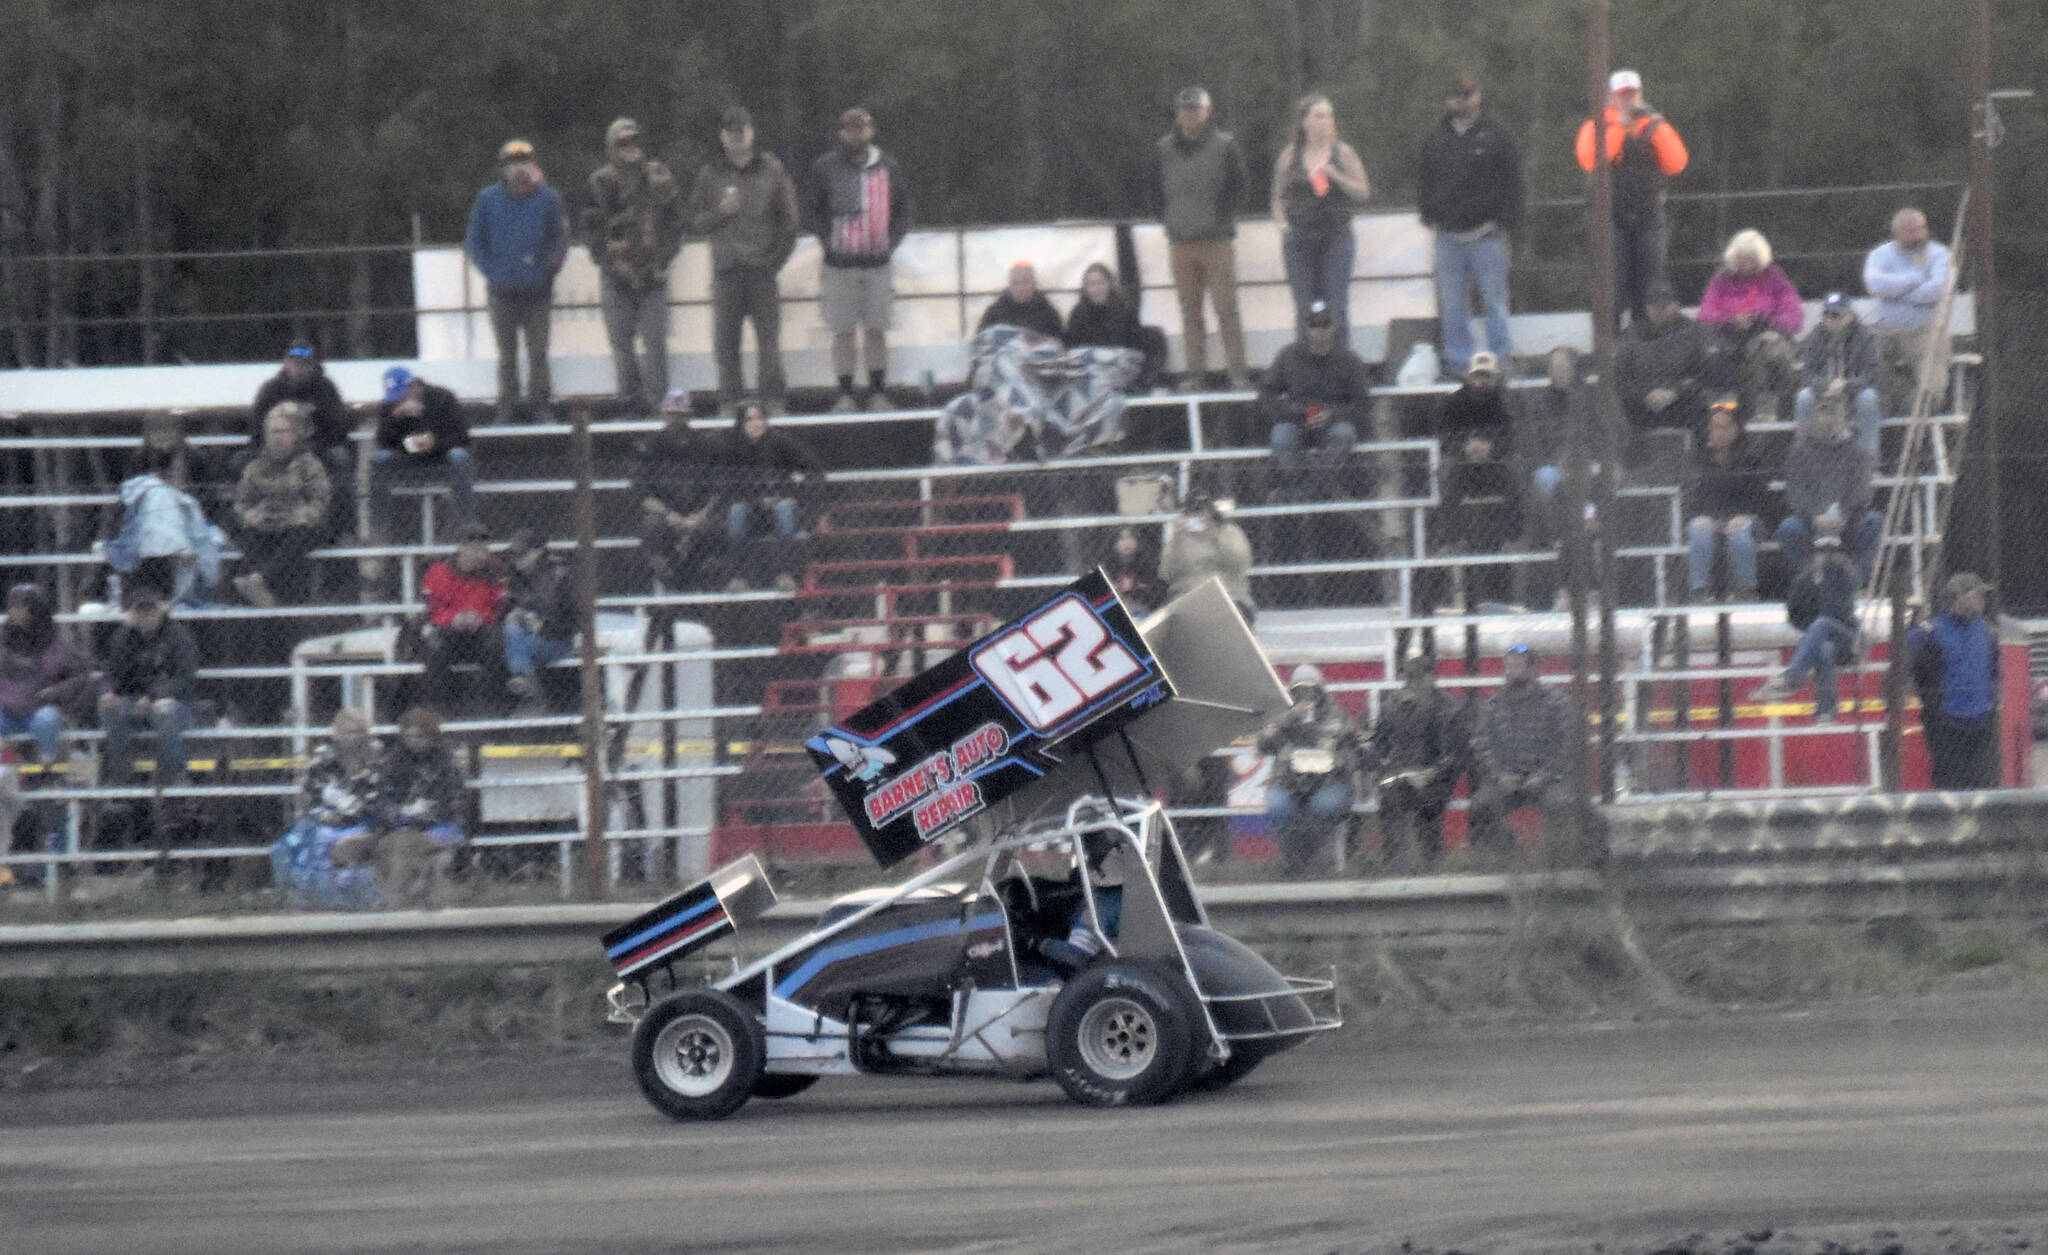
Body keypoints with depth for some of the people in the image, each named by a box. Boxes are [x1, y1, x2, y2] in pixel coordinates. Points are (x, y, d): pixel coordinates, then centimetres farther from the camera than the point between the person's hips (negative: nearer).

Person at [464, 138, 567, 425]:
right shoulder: (488, 200, 3)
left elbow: (560, 239, 9)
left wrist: (549, 271, -2)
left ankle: (542, 408, 9)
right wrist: (492, 272, -2)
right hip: (503, 291, 0)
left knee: (538, 352, 1)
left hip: (537, 291, 0)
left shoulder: (548, 198, 2)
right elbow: (474, 242, 9)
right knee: (507, 354, 5)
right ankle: (507, 409, 12)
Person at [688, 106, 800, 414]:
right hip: (726, 267, 1)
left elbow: (788, 217, 8)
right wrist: (721, 212, -10)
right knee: (725, 341, -1)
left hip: (763, 265, -1)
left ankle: (774, 400, 0)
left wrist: (778, 256, -1)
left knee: (769, 337, -4)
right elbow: (696, 222, 10)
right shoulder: (710, 175, 9)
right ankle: (730, 399, 4)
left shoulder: (771, 170, 7)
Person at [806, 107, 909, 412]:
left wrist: (890, 242, 2)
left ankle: (878, 392, 9)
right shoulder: (825, 168, 1)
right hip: (840, 264, -2)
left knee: (876, 330, 3)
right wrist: (830, 241, -8)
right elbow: (811, 213, 5)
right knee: (843, 332, 0)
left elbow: (902, 211, 16)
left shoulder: (887, 167, 8)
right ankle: (845, 395, 5)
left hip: (877, 263, 2)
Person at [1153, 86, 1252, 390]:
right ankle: (1195, 372, 8)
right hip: (1180, 242, 3)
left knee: (1226, 308, -6)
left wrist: (1223, 218, -2)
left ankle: (1238, 373, -4)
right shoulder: (1163, 148, 10)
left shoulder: (1225, 145, 1)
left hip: (1216, 240, -3)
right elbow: (1156, 191, 19)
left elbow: (1240, 185, 3)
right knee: (1189, 310, 4)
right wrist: (1167, 219, 9)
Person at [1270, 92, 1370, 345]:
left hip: (1337, 237, -1)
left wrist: (1336, 176, -13)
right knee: (1305, 310, 2)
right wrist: (1283, 224, 0)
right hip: (1299, 237, 1)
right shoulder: (1290, 156, 7)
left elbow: (1363, 192, 2)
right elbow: (1278, 198, 15)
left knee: (1336, 308, -3)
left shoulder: (1342, 153, 3)